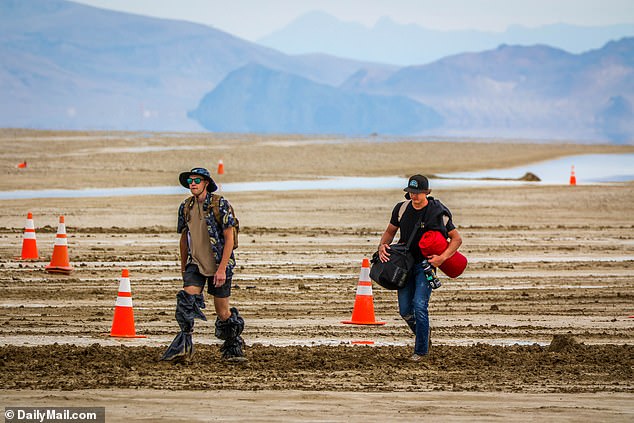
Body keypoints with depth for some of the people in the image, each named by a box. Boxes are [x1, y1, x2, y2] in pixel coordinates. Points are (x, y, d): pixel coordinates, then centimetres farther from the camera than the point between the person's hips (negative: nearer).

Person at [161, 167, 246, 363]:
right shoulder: (186, 207, 6)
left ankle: (234, 347, 26)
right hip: (195, 264, 4)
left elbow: (229, 238, -11)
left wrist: (222, 268, -18)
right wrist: (183, 267, 22)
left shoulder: (220, 205, -9)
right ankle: (184, 345, -18)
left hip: (218, 266, -4)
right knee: (187, 299, -20)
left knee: (222, 312, 4)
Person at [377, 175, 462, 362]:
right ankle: (423, 335, 32)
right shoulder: (401, 209, 0)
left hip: (426, 263, -5)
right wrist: (382, 246, -7)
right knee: (405, 310, 3)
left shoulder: (437, 213, -12)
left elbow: (456, 238, -4)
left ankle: (421, 350, -8)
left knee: (419, 305, -18)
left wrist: (443, 257, -19)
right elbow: (390, 231, 15)